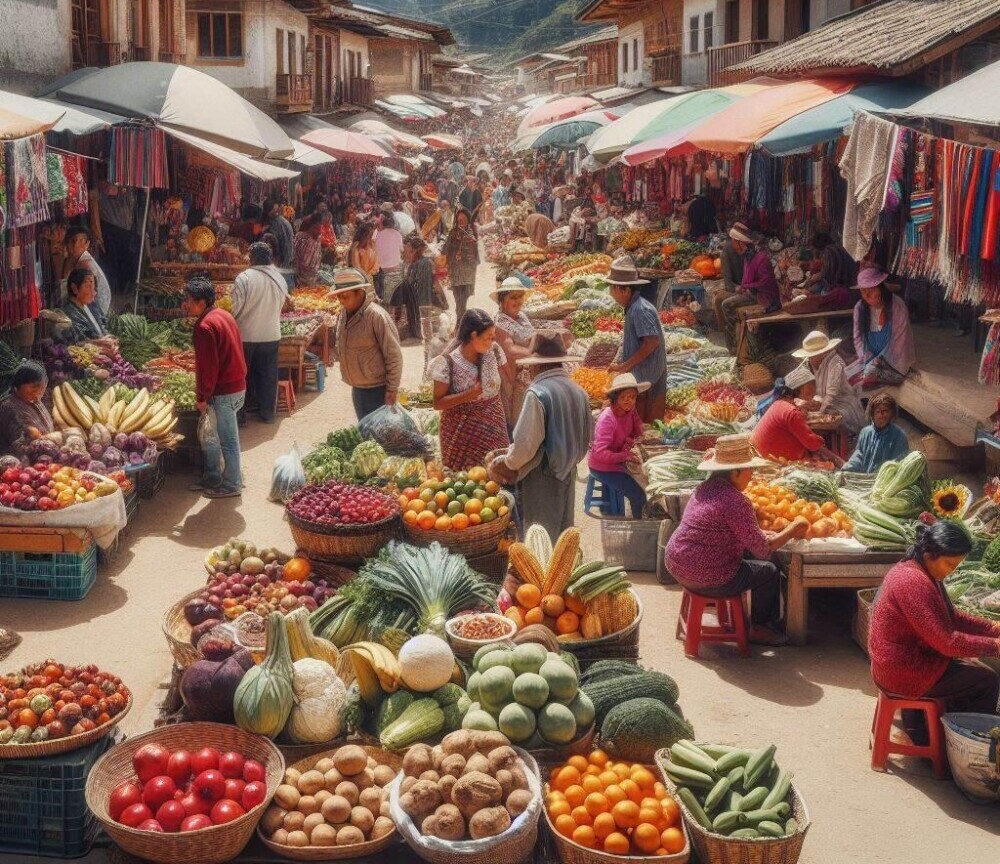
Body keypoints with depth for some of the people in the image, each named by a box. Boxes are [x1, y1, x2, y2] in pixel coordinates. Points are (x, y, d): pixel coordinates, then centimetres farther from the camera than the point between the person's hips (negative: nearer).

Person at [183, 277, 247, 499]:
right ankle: (213, 477, 30)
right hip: (237, 384, 10)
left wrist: (202, 397, -11)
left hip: (224, 392, -10)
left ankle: (232, 485, 14)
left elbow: (207, 366, -21)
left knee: (228, 439, 3)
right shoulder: (223, 315, 9)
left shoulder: (205, 326, -20)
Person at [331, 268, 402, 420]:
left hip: (377, 390, -8)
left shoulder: (377, 316, -18)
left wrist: (391, 391, -16)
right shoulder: (343, 317, 5)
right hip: (357, 389, 8)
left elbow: (394, 356, -17)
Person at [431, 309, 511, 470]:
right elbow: (438, 403, -12)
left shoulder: (494, 351, -4)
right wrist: (470, 394, -22)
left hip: (494, 428, 4)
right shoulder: (448, 362, -16)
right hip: (463, 433, -4)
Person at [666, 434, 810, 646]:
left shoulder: (705, 488, 6)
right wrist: (792, 531, -6)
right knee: (769, 572, 10)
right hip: (707, 579, -9)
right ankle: (759, 628, 27)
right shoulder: (736, 502, -22)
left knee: (747, 555, 27)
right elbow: (763, 549, -18)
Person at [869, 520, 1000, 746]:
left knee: (971, 668, 21)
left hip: (903, 660, 10)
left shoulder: (924, 574, 5)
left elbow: (952, 616, 13)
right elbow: (946, 641, -27)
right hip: (903, 673, -10)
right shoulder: (914, 582, -27)